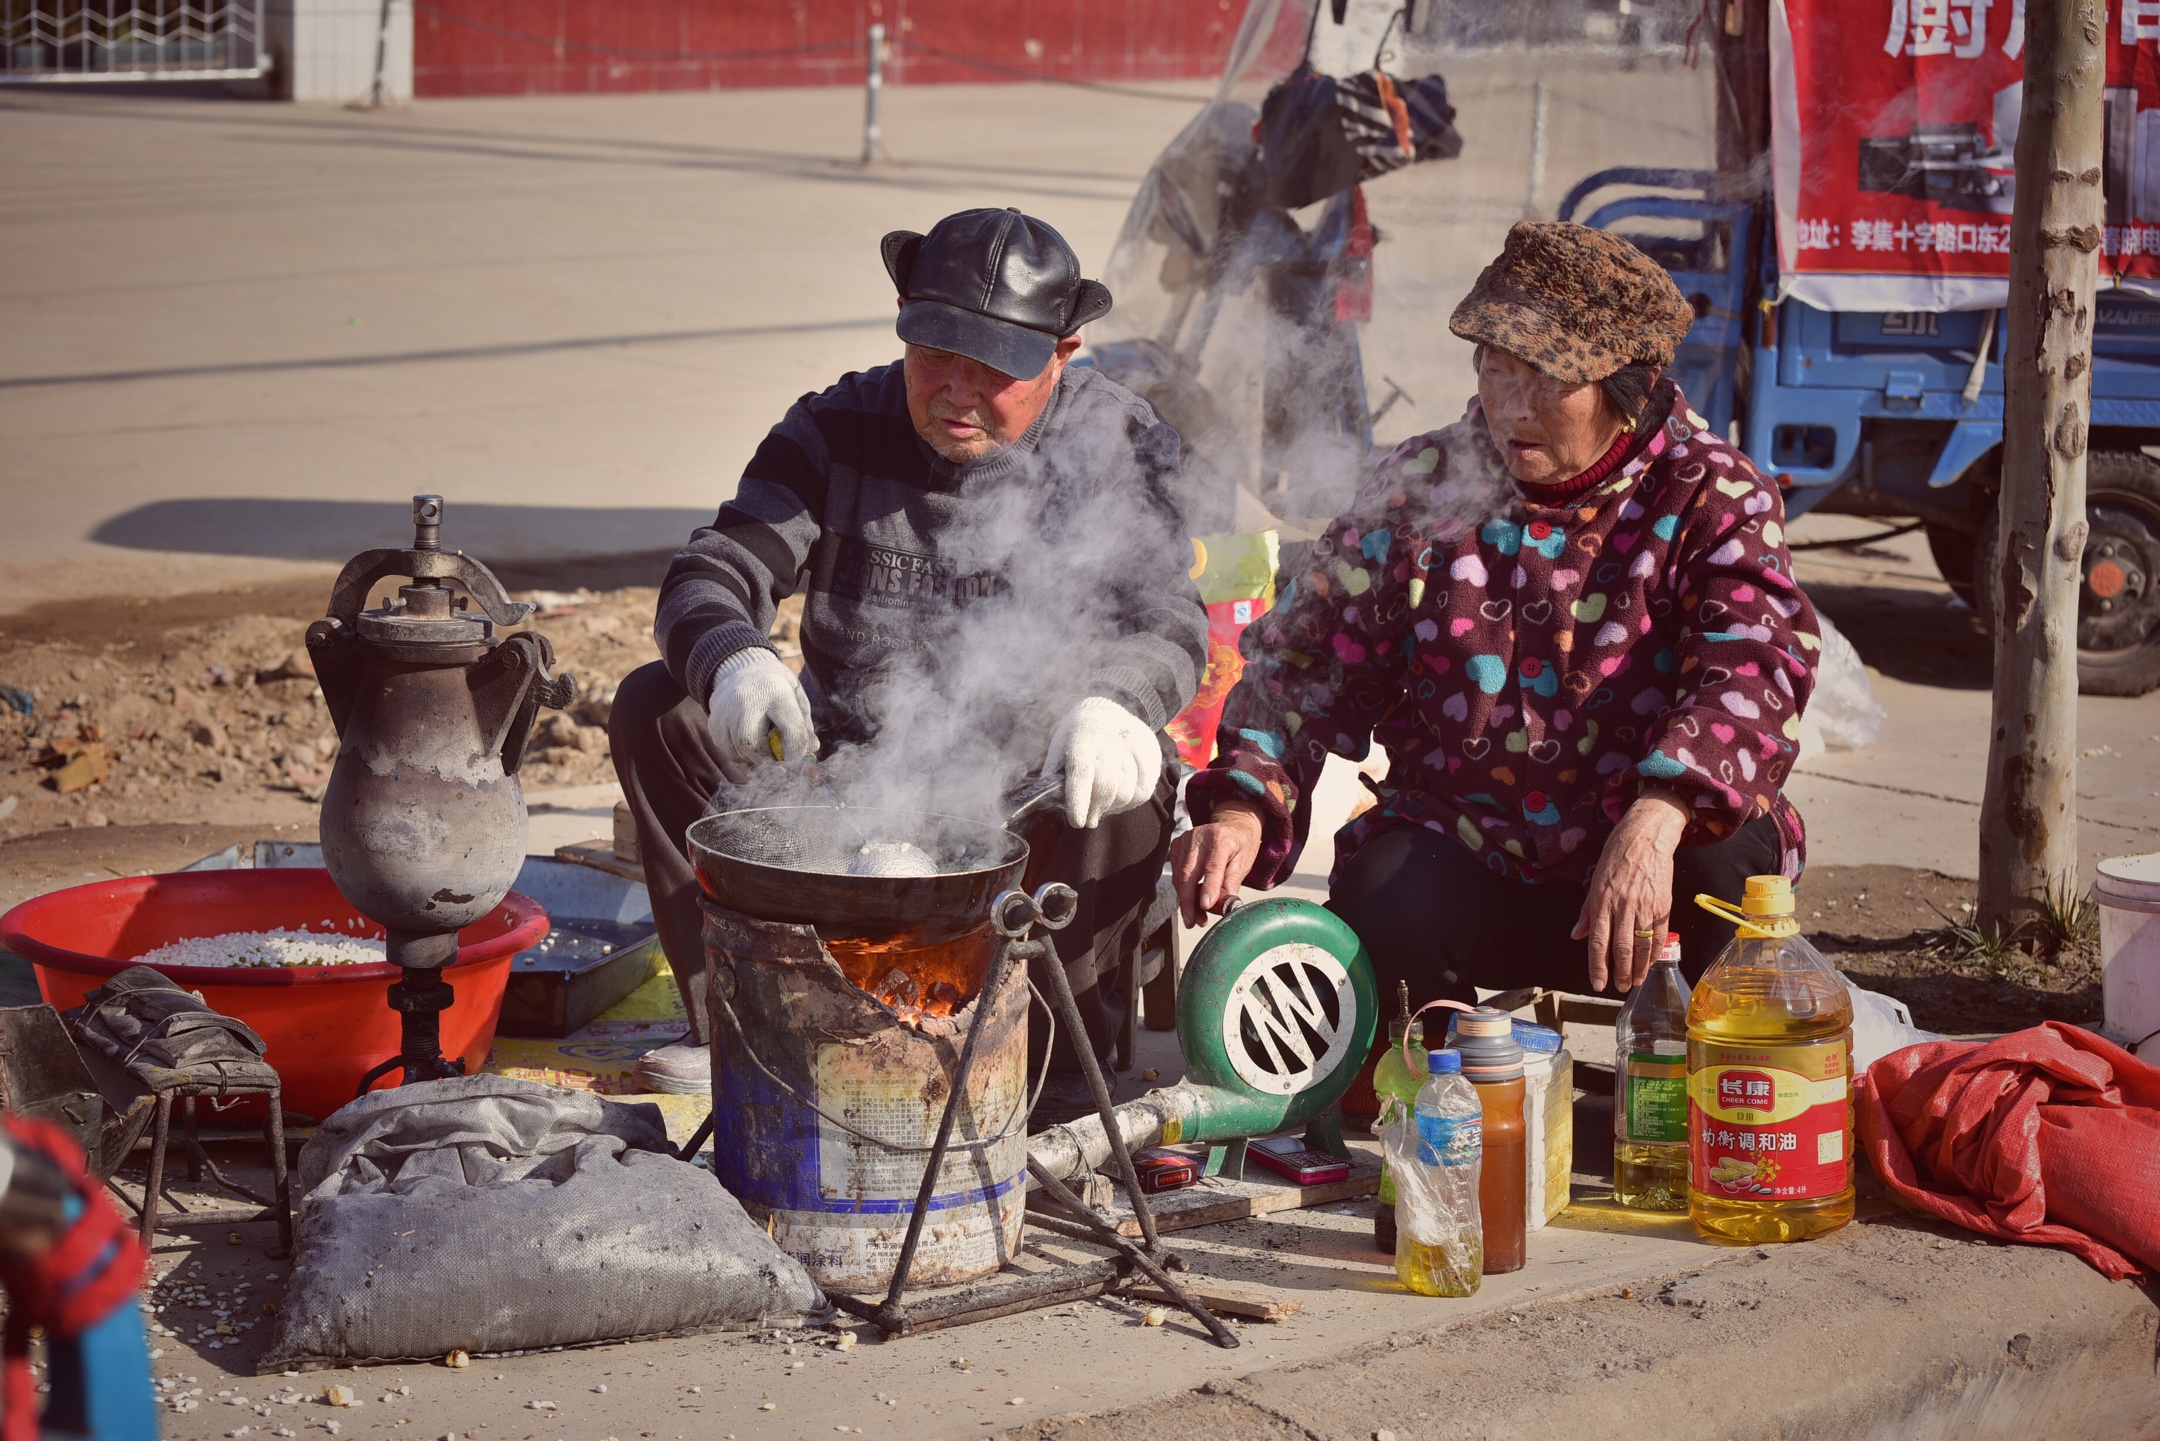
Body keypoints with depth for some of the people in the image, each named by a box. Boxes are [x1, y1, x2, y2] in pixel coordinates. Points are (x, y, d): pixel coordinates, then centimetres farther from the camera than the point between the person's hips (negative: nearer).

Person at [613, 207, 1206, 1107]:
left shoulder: (1120, 449, -7)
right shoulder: (839, 432, -3)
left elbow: (1164, 626, -20)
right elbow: (711, 575, -10)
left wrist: (1112, 705, -46)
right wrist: (734, 662, -37)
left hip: (1032, 792, -2)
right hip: (850, 766, 3)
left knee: (1128, 773, -34)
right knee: (657, 711, -15)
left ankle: (1061, 1063, -17)